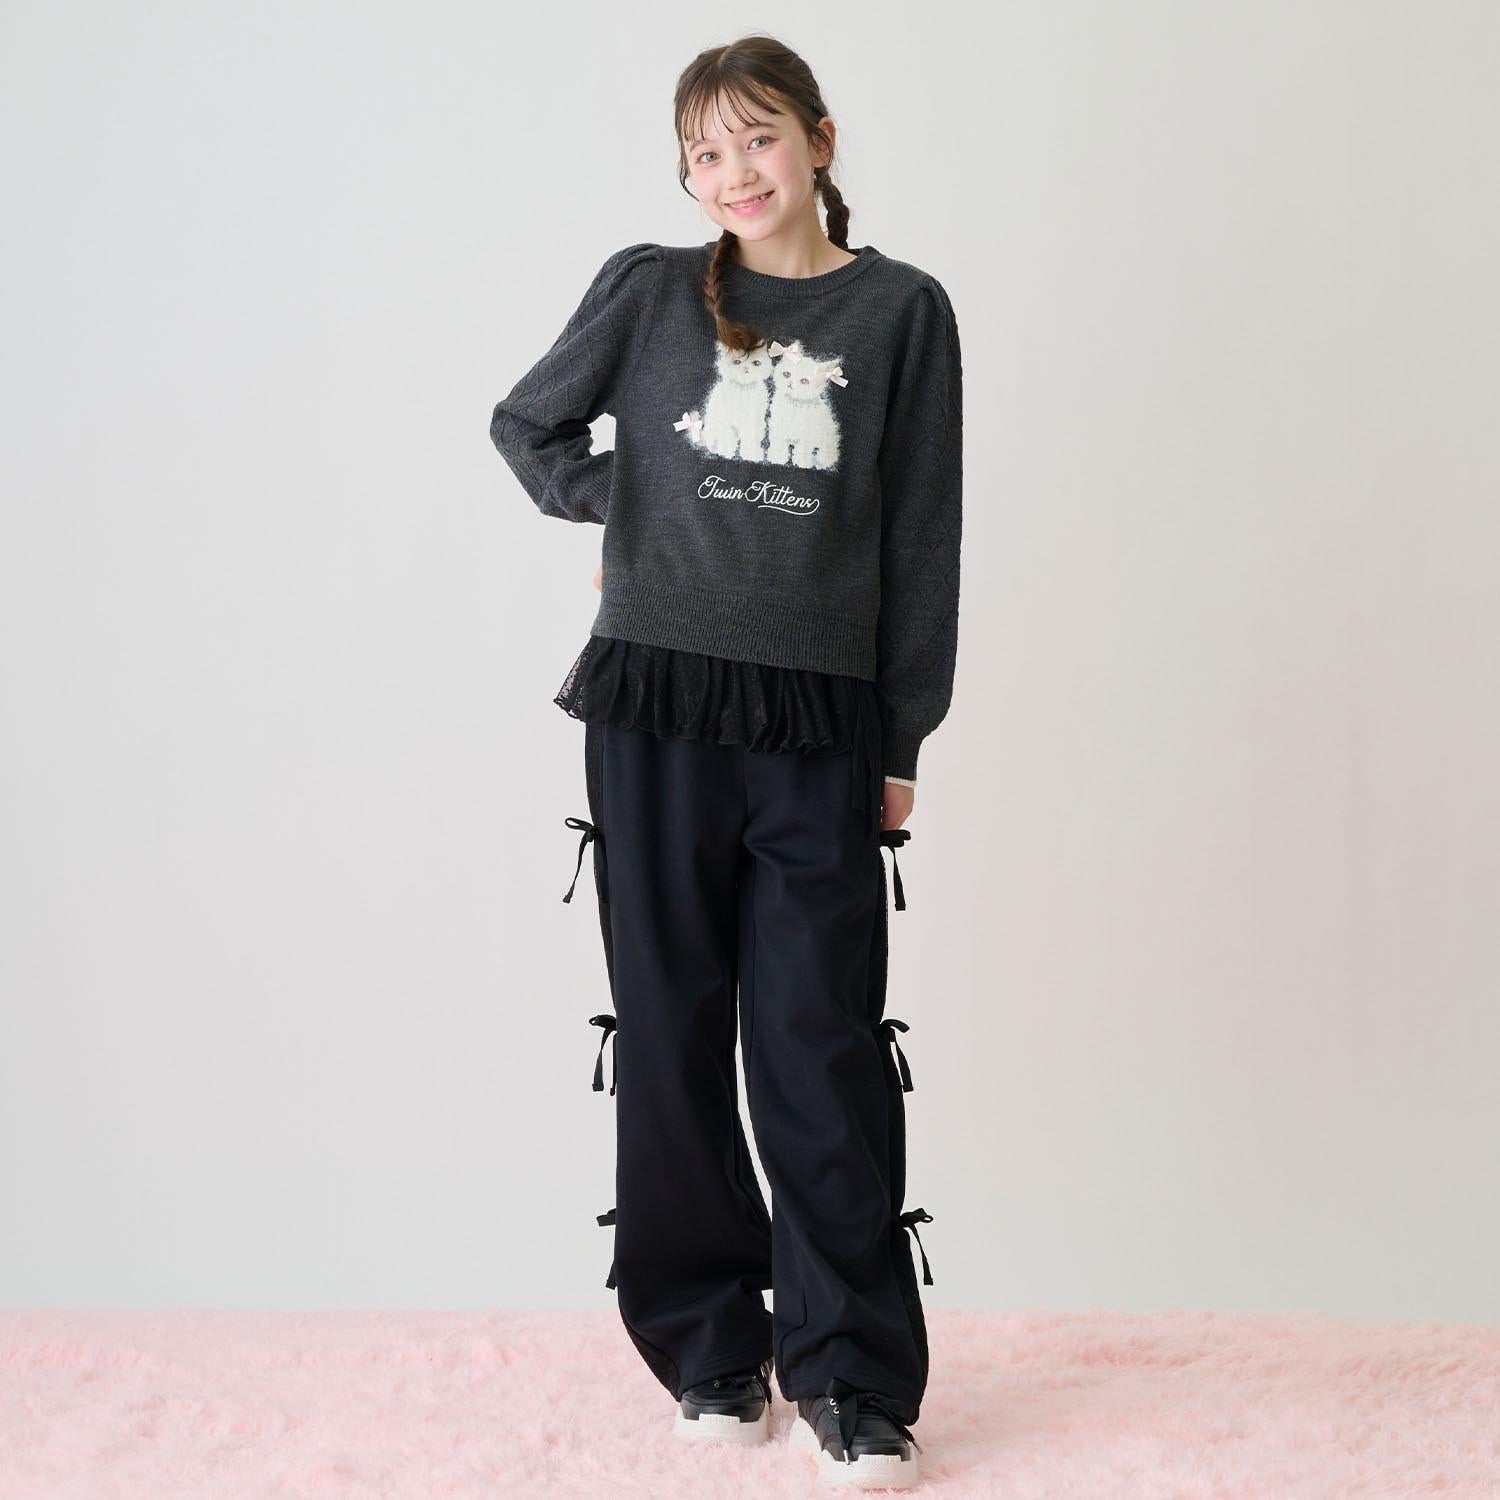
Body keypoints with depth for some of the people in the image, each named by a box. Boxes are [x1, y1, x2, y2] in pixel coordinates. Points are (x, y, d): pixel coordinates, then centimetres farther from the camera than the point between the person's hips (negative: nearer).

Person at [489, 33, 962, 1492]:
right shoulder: (648, 291, 6)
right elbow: (527, 423, 20)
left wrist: (906, 740, 2)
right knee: (672, 1038, 5)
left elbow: (922, 537, 4)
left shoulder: (900, 310, 4)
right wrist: (620, 511, 5)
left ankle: (847, 1380, 4)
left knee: (824, 1046, -3)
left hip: (820, 727, -1)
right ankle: (710, 1350, 17)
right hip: (656, 711, 1)